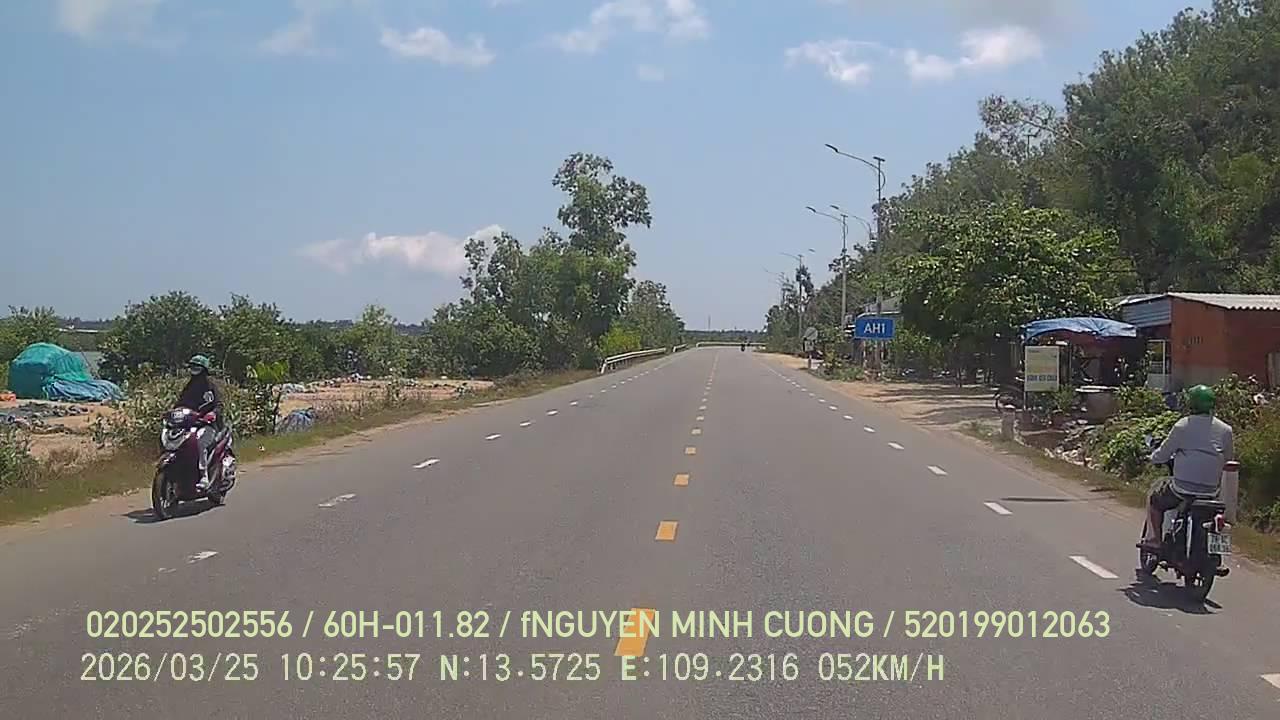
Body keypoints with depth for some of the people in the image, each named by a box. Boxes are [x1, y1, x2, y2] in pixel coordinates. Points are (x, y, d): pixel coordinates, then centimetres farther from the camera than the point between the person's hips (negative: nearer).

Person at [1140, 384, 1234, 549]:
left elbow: (1162, 455, -1)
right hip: (1212, 491, 4)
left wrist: (1154, 457, 21)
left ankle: (1153, 539, 16)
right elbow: (1229, 459, 12)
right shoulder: (1225, 430, 1)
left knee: (1154, 497, 22)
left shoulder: (1182, 426, -8)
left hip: (1183, 488, -4)